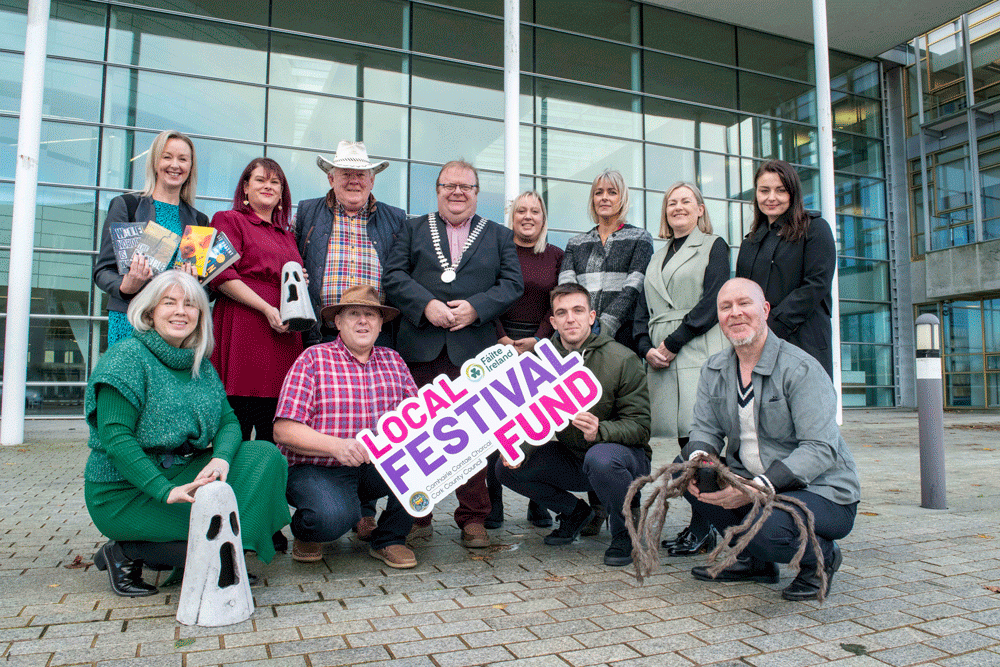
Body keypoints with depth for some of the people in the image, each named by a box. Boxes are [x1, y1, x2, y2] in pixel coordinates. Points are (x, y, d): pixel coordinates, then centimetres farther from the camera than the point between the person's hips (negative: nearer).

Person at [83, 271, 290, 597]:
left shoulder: (200, 365, 11)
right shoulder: (127, 357, -11)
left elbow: (228, 420, 4)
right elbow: (115, 437, -19)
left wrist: (221, 458, -20)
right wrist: (167, 492, -28)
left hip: (185, 472, 7)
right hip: (125, 490, -7)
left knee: (266, 456, -12)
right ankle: (125, 552, -2)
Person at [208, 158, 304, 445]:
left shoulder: (287, 235, 26)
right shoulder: (229, 220, 8)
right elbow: (222, 275, -5)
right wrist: (266, 308, -14)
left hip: (285, 334, 6)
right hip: (243, 328, -5)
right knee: (237, 429, -7)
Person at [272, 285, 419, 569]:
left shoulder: (393, 361, 11)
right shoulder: (313, 359, -4)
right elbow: (284, 430, -12)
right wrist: (337, 446, -27)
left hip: (379, 467, 4)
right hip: (316, 468, -4)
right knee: (334, 517, -34)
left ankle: (389, 539, 0)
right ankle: (304, 531, 6)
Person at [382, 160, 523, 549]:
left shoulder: (499, 236, 17)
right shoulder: (413, 229, 17)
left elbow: (512, 284, 6)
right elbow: (393, 276, 5)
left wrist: (475, 308, -10)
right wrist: (426, 305, -11)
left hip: (474, 349, 0)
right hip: (420, 347, 1)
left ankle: (473, 519, 11)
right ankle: (416, 517, 17)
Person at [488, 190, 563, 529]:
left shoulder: (556, 256, 11)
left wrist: (537, 340, -7)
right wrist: (502, 339, -8)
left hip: (541, 345, 1)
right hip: (499, 342, -1)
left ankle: (538, 502, 10)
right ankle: (493, 503, 4)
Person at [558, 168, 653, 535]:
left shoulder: (640, 239, 11)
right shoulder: (576, 243, 21)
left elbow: (632, 289, -3)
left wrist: (603, 327, -15)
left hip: (621, 339, -3)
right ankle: (596, 506, 11)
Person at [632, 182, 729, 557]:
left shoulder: (714, 246, 7)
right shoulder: (658, 257, 24)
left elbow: (711, 302, -6)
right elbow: (643, 309, 17)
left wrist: (672, 344, -11)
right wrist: (647, 348, -1)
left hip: (700, 354, -5)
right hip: (662, 358, 5)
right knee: (685, 441, 4)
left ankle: (704, 530, -1)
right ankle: (701, 524, 11)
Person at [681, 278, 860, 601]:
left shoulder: (801, 368, -17)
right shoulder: (715, 370, 4)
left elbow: (820, 449, -23)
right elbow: (705, 429, 2)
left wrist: (759, 487, -35)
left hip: (821, 491, -6)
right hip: (753, 483, 7)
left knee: (766, 529, -35)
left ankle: (821, 557, 4)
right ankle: (753, 560, 6)